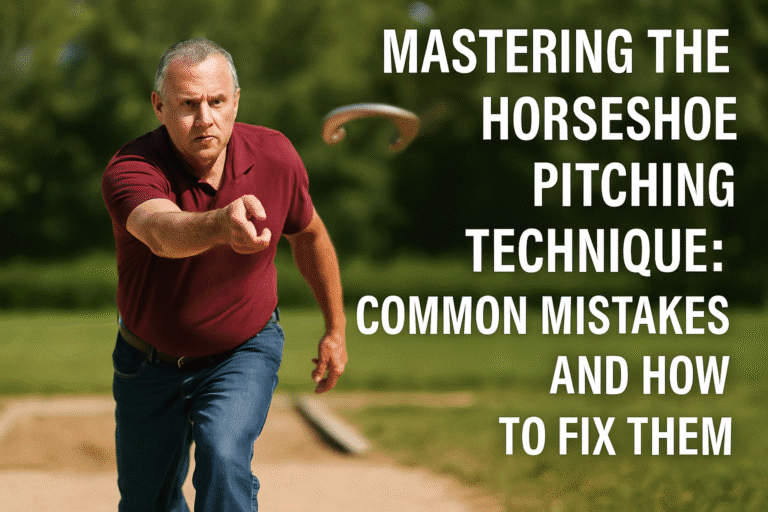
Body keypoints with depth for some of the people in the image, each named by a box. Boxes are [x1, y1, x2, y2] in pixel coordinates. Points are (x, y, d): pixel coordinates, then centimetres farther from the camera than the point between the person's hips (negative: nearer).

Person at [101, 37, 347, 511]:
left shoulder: (275, 156, -17)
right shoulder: (130, 170, -28)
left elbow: (308, 234, 4)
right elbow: (163, 232, -52)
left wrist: (336, 328, 10)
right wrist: (221, 224, -74)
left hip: (242, 351, 0)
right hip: (150, 361, 0)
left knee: (224, 457, -29)